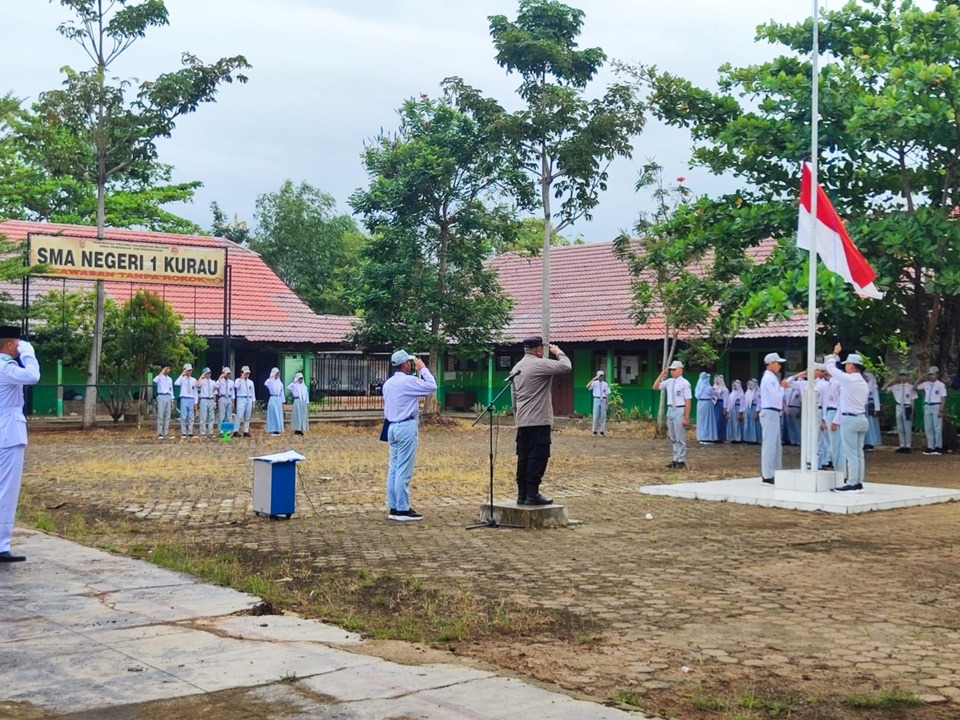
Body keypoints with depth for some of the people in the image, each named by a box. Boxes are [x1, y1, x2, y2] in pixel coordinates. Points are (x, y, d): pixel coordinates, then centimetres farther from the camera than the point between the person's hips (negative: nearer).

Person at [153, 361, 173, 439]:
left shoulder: (170, 379, 17)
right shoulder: (160, 377, -2)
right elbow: (154, 381, -26)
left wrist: (172, 400, 15)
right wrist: (162, 373, -24)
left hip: (168, 397, 6)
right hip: (161, 397, -6)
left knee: (167, 416, 4)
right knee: (160, 416, -8)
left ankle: (166, 433, 8)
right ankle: (159, 434, -7)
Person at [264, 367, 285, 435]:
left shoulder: (280, 383, 11)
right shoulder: (270, 381, -3)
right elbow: (265, 384, -27)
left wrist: (282, 401, 13)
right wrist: (270, 378, -26)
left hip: (279, 399, 5)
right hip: (272, 399, -5)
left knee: (279, 415, 6)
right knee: (273, 415, -5)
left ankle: (278, 430, 12)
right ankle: (272, 430, -1)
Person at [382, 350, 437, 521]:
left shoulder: (388, 383, 12)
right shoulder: (408, 381, -14)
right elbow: (431, 387, -12)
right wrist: (423, 369, -4)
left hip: (392, 427, 9)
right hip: (407, 427, -9)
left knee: (393, 468, 10)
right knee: (404, 471, -6)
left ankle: (393, 508, 12)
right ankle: (403, 510, -5)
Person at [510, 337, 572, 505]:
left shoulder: (516, 368, 15)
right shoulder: (540, 364, -11)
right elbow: (566, 366, -15)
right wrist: (558, 352, 3)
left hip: (522, 421, 8)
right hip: (539, 420, -8)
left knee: (523, 458, 9)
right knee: (538, 457, -5)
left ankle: (522, 494, 11)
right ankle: (532, 494, -7)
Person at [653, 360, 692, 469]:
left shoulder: (684, 383, -11)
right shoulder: (669, 382, 8)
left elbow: (688, 401, -14)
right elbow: (655, 387, 9)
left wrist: (686, 417, -18)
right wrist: (661, 375, -2)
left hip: (680, 411, -7)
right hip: (670, 410, 7)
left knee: (680, 438, -1)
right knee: (673, 438, 13)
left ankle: (681, 461, 6)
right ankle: (676, 459, 21)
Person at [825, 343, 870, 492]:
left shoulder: (848, 379, -13)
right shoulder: (863, 383, 15)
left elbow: (830, 367, -7)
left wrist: (835, 353, 12)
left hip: (850, 419, -8)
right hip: (862, 418, 9)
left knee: (851, 453, -7)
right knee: (859, 453, 10)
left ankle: (851, 484, -6)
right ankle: (858, 483, 12)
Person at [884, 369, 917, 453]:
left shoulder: (910, 386, -5)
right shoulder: (896, 386, 6)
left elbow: (913, 400, -5)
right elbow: (884, 389, 5)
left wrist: (912, 412, -8)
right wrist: (892, 380, 0)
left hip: (907, 408, -5)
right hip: (898, 408, 5)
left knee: (908, 428, -1)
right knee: (900, 428, 10)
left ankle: (908, 446, 5)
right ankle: (902, 445, 18)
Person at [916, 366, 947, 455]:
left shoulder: (941, 385, -5)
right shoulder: (925, 384, 10)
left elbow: (943, 398, -8)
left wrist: (941, 410, -14)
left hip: (936, 407, -6)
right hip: (927, 407, 6)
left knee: (937, 428, -2)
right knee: (928, 428, 6)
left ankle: (938, 447, 3)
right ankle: (930, 447, 11)